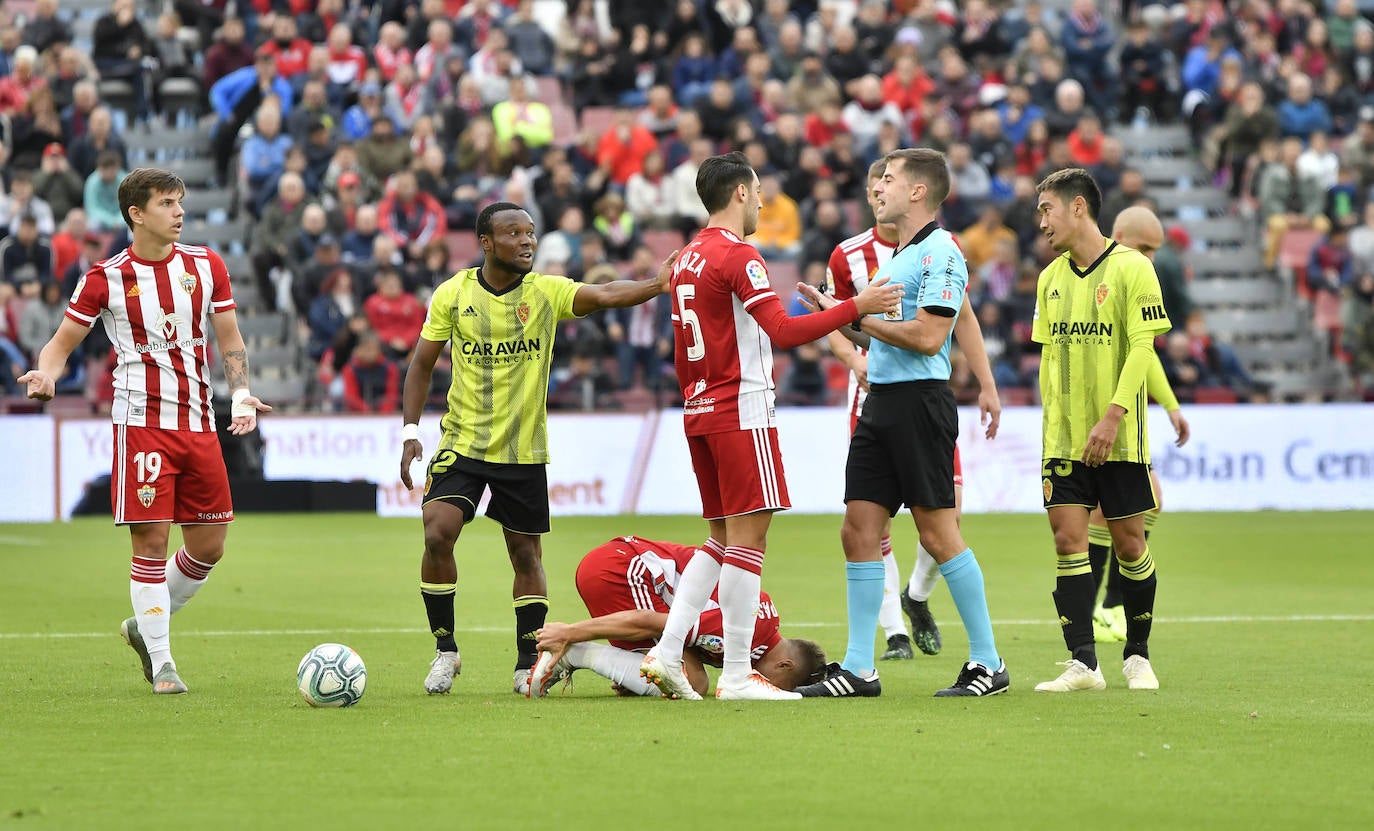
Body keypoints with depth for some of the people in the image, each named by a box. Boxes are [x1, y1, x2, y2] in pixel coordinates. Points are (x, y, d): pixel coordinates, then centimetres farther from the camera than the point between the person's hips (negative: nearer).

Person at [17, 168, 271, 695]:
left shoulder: (205, 266, 8)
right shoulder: (107, 278, -2)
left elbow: (230, 341, 13)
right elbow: (63, 341, 4)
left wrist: (241, 393, -3)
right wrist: (46, 374, -17)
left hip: (199, 423, 4)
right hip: (142, 422, -4)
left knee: (209, 545, 6)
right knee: (151, 542, -7)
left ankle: (145, 627, 28)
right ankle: (161, 662, 4)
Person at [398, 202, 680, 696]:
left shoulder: (546, 293, -6)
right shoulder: (453, 294, -3)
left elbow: (603, 296, -23)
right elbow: (422, 364, 5)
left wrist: (657, 285, -41)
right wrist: (410, 430, -4)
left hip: (524, 451, 1)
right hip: (462, 443, 0)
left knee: (526, 556, 6)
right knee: (438, 535, -16)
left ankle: (527, 665, 20)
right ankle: (445, 650, 1)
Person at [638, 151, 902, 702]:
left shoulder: (688, 259, 16)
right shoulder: (738, 255, -11)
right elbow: (782, 331, -19)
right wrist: (856, 307, -16)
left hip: (700, 410, 9)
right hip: (742, 412, -9)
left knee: (723, 539, 14)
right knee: (749, 535, -7)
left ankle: (666, 653, 6)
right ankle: (737, 674, -9)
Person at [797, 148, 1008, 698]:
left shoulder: (940, 253, -11)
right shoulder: (899, 256, 19)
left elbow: (927, 338, -19)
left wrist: (857, 315, -12)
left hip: (920, 401, -9)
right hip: (880, 402, 9)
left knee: (937, 532, -6)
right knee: (859, 530, 4)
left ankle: (988, 662, 2)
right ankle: (858, 669, 7)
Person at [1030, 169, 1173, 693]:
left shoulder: (1131, 267, -7)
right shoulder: (1051, 277, 11)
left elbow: (1142, 348, -12)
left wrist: (1112, 417, -20)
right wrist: (1051, 418, 13)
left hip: (1119, 436, -5)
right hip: (1064, 438, 5)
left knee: (1128, 542, 2)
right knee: (1068, 540, -5)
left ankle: (1137, 655, 18)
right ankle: (1082, 664, -6)